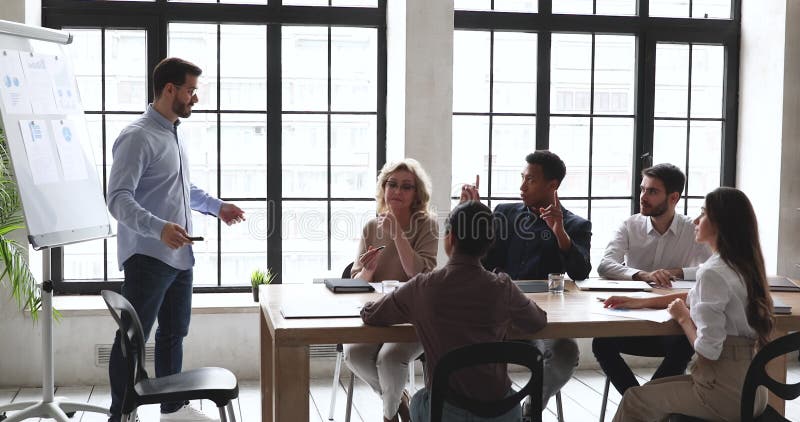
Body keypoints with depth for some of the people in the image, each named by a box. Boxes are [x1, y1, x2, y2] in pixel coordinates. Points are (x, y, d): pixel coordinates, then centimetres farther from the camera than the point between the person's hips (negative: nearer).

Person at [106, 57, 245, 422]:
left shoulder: (174, 134, 14)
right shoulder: (137, 137, -15)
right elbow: (118, 198, -24)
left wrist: (217, 206, 20)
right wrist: (159, 228, -37)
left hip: (180, 256, 9)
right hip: (148, 257, -9)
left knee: (174, 333, 17)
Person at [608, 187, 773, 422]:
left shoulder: (713, 272, -22)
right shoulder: (742, 265, 6)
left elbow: (708, 350, -25)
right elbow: (693, 298, 22)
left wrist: (683, 318, -7)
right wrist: (640, 302, 17)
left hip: (725, 394, -8)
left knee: (634, 400, 9)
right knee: (654, 390, 26)